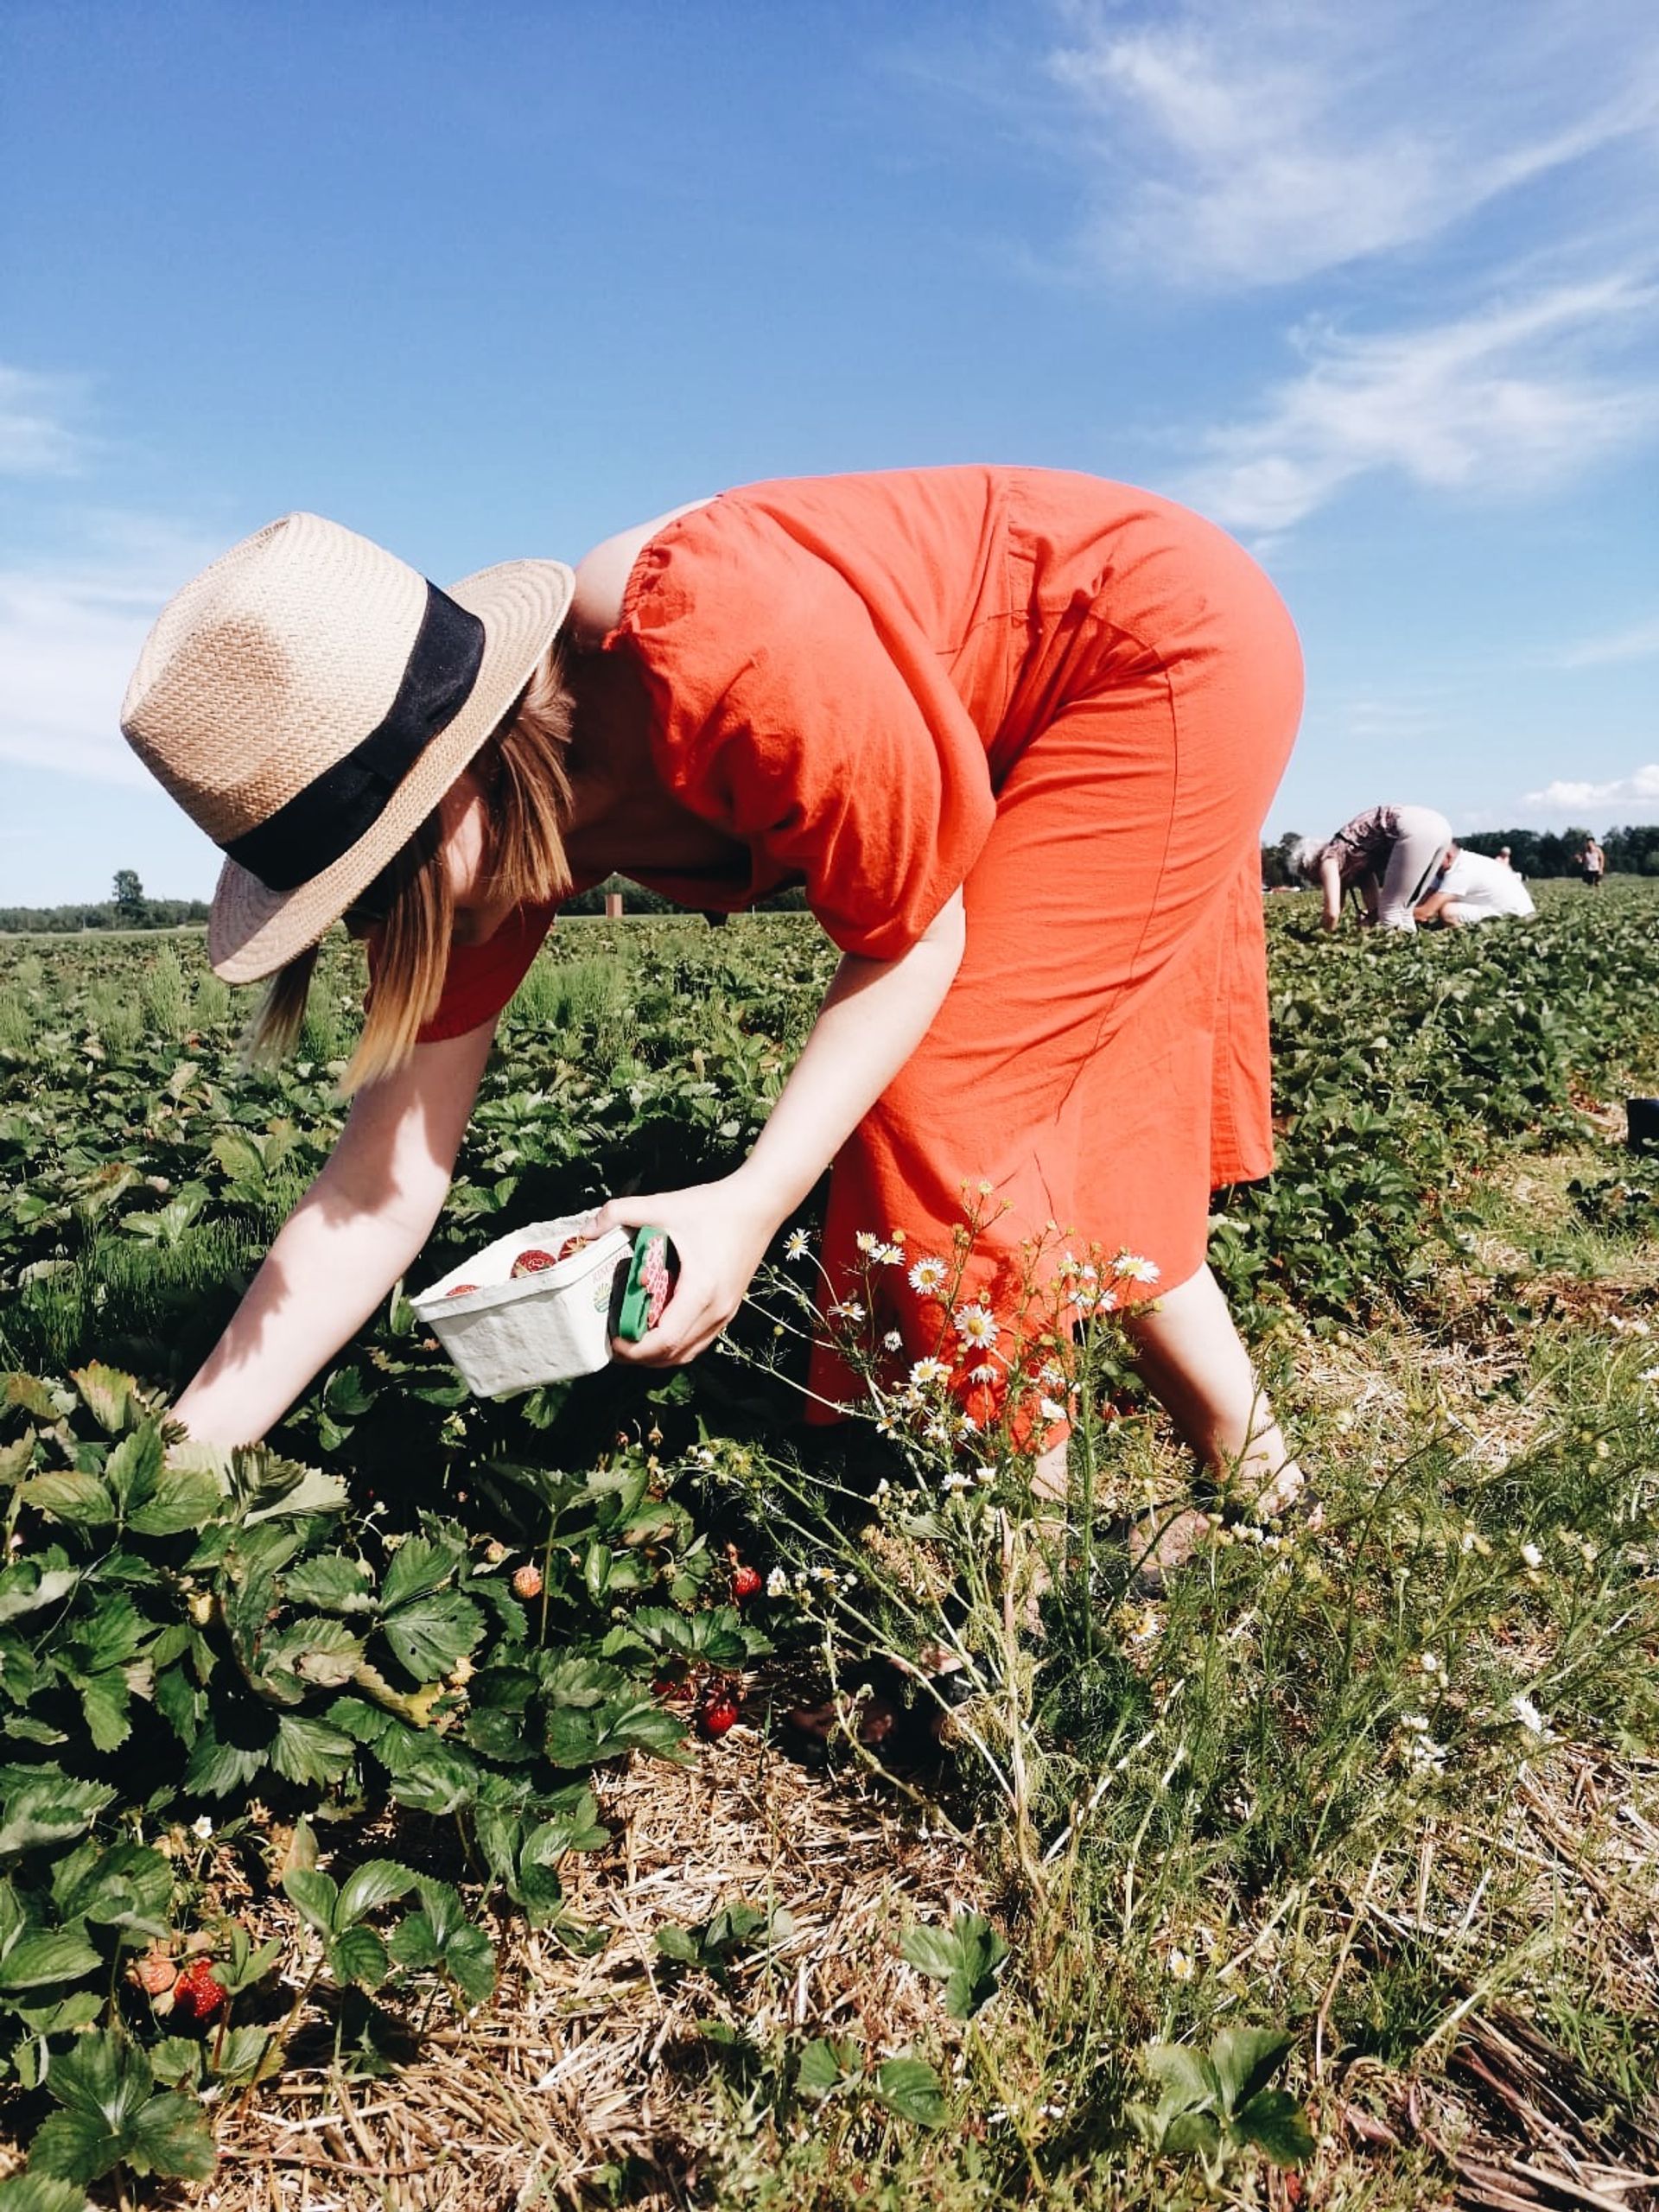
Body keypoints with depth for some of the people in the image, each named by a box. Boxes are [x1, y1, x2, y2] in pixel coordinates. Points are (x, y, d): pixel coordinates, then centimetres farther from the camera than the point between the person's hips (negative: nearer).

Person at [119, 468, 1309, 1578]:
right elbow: (380, 1190, -13)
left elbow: (911, 938, -23)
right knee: (1086, 1130, 10)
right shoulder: (492, 828, -15)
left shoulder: (730, 651, -39)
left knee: (943, 1113, -14)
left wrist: (754, 1203, -32)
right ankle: (1258, 1484, 28)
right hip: (1023, 757, 7)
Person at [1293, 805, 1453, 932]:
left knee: (1390, 914, 1)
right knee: (1403, 910, 18)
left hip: (1415, 829, -8)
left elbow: (1332, 912, 1)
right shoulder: (1354, 858, 31)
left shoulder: (1329, 857, 10)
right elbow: (1374, 907, 32)